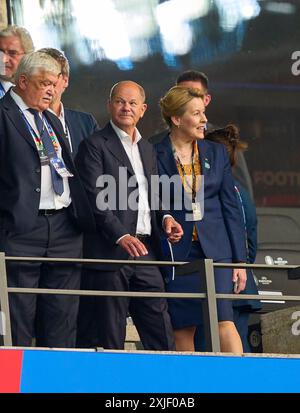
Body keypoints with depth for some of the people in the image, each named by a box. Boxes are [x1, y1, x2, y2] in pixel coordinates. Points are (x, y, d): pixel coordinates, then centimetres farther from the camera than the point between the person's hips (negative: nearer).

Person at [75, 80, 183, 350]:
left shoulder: (147, 149, 21)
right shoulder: (95, 146, -3)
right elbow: (94, 199, -13)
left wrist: (164, 218, 5)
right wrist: (121, 236, -23)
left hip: (146, 251, 7)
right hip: (111, 253, -7)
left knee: (162, 336, 2)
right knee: (111, 338, -3)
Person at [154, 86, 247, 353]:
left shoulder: (216, 153, 11)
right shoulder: (155, 155, 0)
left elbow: (231, 207, 11)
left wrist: (240, 260, 6)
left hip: (215, 249, 2)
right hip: (175, 253, -2)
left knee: (224, 322, -11)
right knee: (183, 330, 1)